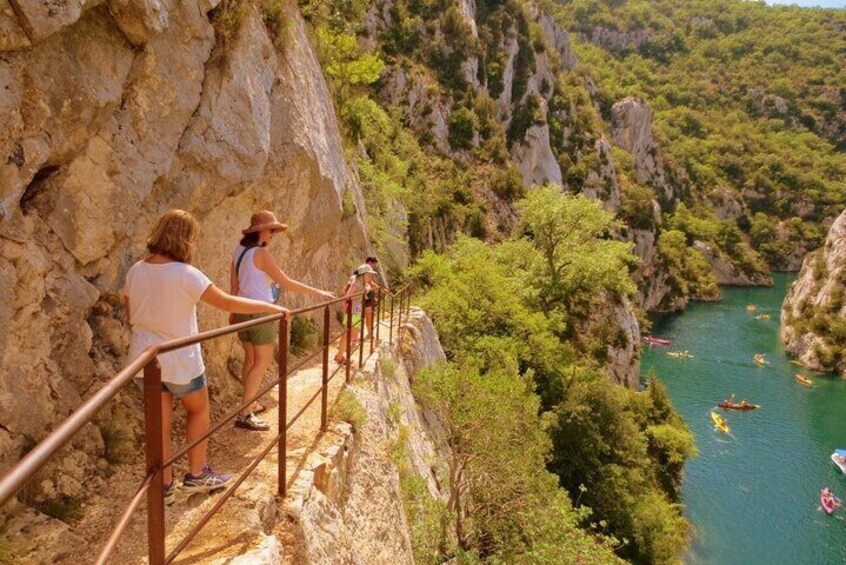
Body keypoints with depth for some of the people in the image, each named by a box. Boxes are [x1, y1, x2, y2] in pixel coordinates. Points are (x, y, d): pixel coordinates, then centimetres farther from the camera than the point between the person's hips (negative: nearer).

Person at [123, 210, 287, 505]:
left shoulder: (136, 270, -2)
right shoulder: (185, 274, -21)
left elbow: (129, 313, 7)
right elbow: (228, 303, -21)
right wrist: (270, 307, -12)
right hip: (179, 359, -5)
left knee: (160, 421, 14)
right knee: (199, 410, 18)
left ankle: (164, 484, 23)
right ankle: (197, 474, 27)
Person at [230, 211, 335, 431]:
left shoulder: (240, 250, 8)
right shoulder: (261, 253, -16)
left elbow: (234, 284, 12)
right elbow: (286, 283, -17)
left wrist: (234, 311, 19)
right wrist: (317, 291, -10)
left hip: (243, 310, 9)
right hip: (259, 312, -9)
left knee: (251, 359, 16)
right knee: (263, 361, -4)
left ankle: (250, 404, 25)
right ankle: (245, 414, -7)